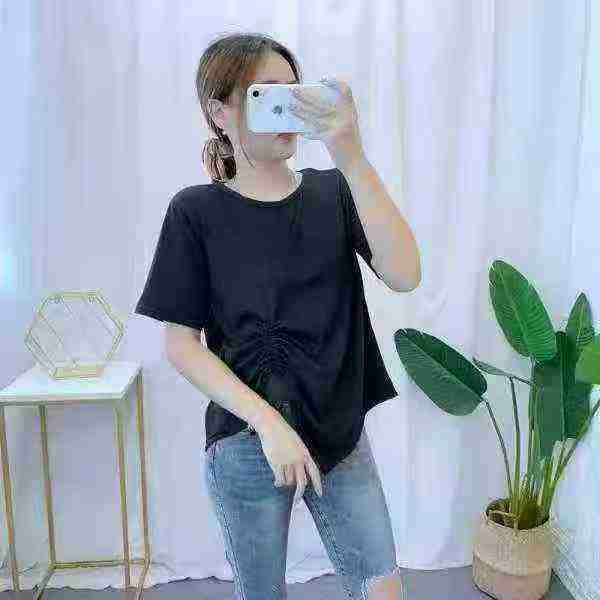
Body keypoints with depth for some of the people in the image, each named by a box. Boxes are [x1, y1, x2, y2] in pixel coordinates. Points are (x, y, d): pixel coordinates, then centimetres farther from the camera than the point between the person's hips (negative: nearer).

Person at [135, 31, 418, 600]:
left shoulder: (332, 191, -1)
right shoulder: (197, 212, -8)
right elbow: (181, 344, -8)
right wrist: (269, 422, -16)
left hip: (341, 435, 3)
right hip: (247, 445, -2)